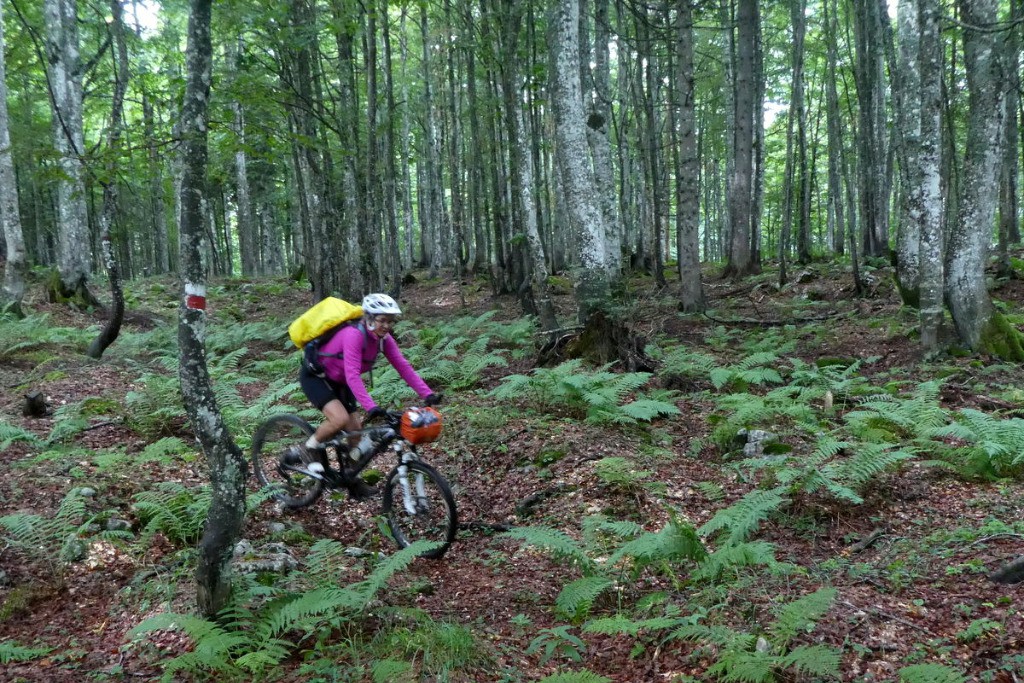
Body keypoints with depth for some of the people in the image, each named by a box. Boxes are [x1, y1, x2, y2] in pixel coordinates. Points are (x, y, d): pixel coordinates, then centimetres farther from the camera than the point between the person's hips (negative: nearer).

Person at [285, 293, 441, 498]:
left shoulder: (384, 339, -10)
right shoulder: (354, 335, -33)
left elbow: (404, 367, -13)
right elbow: (352, 375, -40)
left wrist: (428, 394, -23)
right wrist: (370, 407, -49)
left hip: (338, 381, 8)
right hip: (315, 376, -8)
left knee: (356, 429, 2)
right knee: (340, 419, -28)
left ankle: (352, 479, 18)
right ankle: (307, 450, -3)